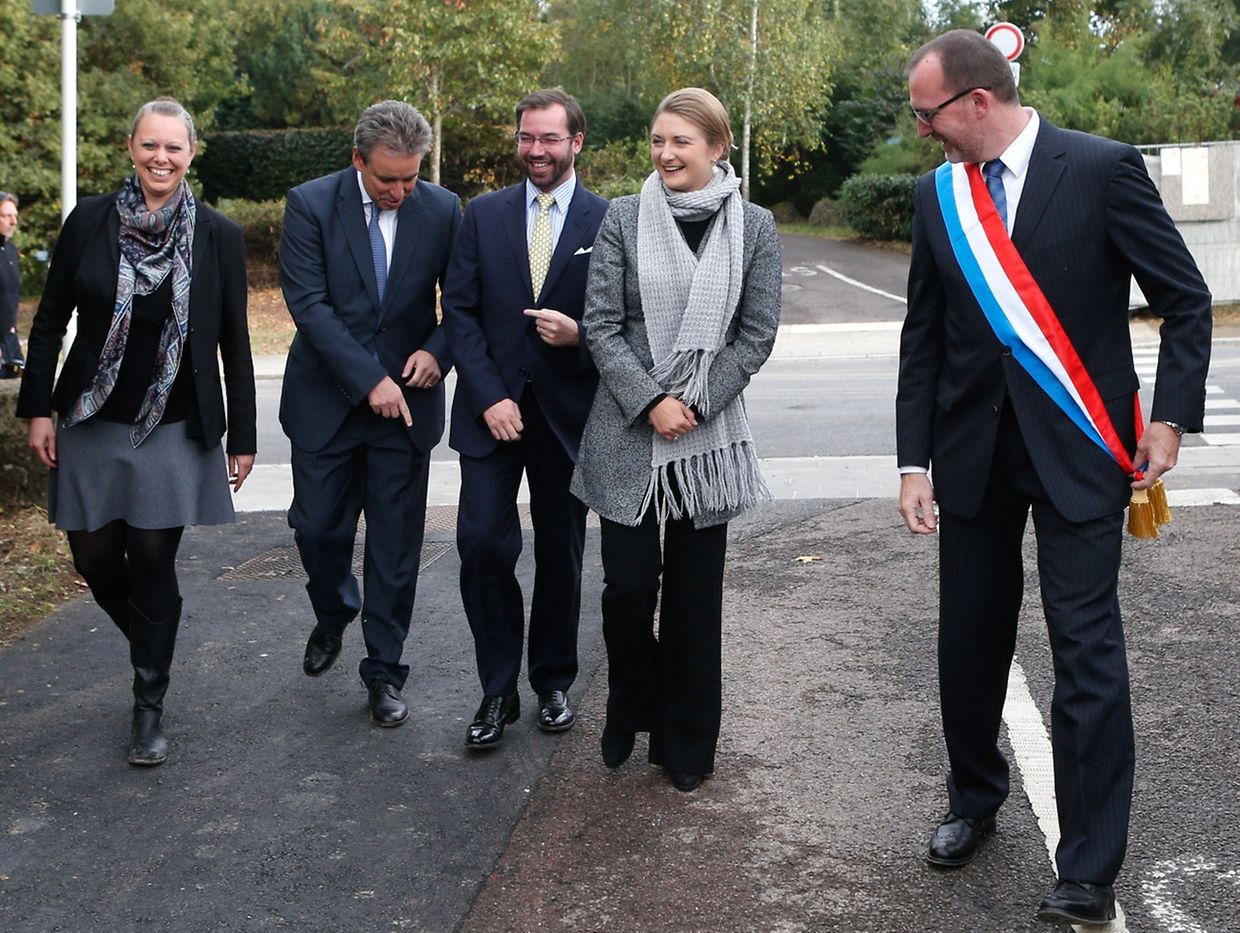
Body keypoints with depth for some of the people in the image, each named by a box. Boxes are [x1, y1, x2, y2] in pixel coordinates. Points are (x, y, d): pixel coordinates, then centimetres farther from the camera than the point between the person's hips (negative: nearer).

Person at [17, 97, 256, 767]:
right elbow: (50, 321, 4)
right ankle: (148, 645, 38)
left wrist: (243, 437, 1)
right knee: (95, 559, 7)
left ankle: (150, 706, 15)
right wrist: (38, 408, 0)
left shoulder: (218, 236, -4)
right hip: (94, 424, 2)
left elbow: (234, 343, 0)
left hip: (174, 429, -2)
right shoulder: (89, 221, -2)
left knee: (154, 563, 0)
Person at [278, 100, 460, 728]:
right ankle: (333, 616, 42)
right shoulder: (311, 204, -8)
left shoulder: (442, 210, -2)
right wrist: (368, 380, -19)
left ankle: (384, 673, 16)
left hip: (407, 399, 0)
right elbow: (308, 303, -14)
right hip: (327, 398, 0)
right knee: (318, 527, 10)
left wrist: (438, 349, -13)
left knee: (396, 544, 3)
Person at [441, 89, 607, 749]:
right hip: (492, 409, 1)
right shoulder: (483, 215, 5)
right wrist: (490, 397, -9)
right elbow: (460, 311, 1)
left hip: (568, 414, 0)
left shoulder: (608, 222, 1)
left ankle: (553, 683, 26)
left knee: (561, 556, 8)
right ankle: (497, 691, 6)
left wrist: (580, 335, -18)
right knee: (483, 544, -9)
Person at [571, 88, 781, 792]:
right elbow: (601, 326, -2)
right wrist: (650, 401, -13)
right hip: (627, 430, 0)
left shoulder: (755, 227, 1)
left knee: (695, 591, 6)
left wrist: (695, 403, -10)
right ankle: (629, 715, 26)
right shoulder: (623, 218, 0)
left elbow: (758, 334, -1)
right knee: (628, 584, 0)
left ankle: (687, 742, 21)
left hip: (709, 435, 0)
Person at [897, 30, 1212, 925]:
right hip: (973, 448, 4)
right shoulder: (938, 193, 4)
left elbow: (1186, 300, -4)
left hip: (1077, 449, -4)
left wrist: (1171, 418, -11)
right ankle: (975, 800, 36)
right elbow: (924, 337, 7)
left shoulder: (1101, 168, -9)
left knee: (1086, 651, -4)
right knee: (969, 639, 12)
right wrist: (915, 460, 3)